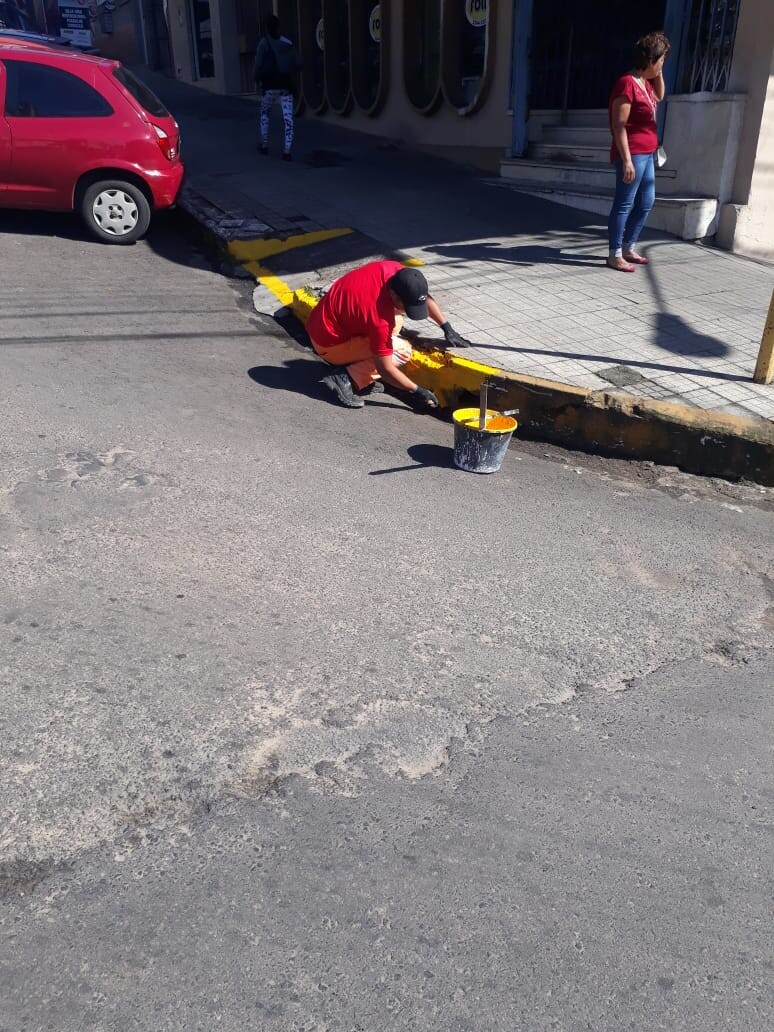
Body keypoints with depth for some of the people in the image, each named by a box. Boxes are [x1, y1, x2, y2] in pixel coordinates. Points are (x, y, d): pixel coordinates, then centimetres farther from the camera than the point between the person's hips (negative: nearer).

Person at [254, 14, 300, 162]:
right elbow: (298, 64, 3)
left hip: (270, 85, -2)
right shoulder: (287, 42, 6)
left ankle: (264, 145, 25)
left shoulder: (264, 43, -4)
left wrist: (257, 80, 3)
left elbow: (258, 65, -11)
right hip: (286, 86, 2)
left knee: (264, 114, 20)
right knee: (288, 118, -2)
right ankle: (287, 151, -13)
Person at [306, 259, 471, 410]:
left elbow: (423, 297, 8)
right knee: (403, 351, -15)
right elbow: (384, 368, -23)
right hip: (329, 344, -9)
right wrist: (416, 391, -15)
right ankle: (347, 379, -14)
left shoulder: (398, 272, -12)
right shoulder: (380, 317, -33)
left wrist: (447, 328, 8)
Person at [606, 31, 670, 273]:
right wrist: (626, 160, -24)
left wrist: (658, 74, 17)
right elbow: (619, 126, -19)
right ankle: (615, 255, -1)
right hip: (633, 155, -10)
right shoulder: (627, 84, -14)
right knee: (624, 204, -6)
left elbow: (659, 97, 35)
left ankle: (628, 248, 25)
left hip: (646, 155, 10)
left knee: (646, 203, 14)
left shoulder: (645, 82, 13)